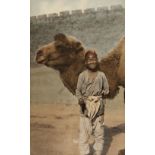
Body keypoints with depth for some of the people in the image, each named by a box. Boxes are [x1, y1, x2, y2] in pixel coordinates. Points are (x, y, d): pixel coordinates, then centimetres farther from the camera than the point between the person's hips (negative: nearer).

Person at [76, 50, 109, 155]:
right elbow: (78, 90, 0)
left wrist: (102, 92, -5)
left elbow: (107, 89, 12)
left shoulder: (101, 75, 3)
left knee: (99, 132, 7)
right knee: (84, 132, -2)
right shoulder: (82, 75, -2)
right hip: (86, 107, -1)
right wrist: (80, 99, -17)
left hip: (99, 107, 2)